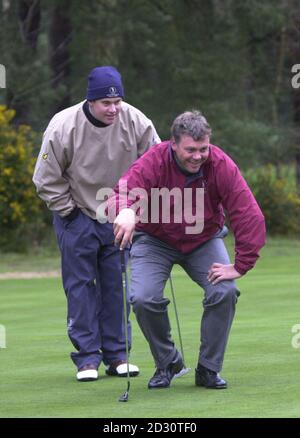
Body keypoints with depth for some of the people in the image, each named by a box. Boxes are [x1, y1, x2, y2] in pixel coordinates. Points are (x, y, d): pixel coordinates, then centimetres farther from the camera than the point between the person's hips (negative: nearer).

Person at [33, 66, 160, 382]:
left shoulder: (135, 122, -15)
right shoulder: (63, 127, -21)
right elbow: (47, 180, -9)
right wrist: (69, 212, -7)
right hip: (77, 217, -2)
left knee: (117, 284, 4)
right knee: (80, 285, -2)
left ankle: (116, 354, 12)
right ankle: (87, 357, 2)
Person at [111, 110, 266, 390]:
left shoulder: (221, 165, -24)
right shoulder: (153, 163, -28)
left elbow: (250, 216, -24)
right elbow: (121, 195, -44)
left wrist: (240, 266, -27)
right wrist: (126, 211, -69)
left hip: (204, 240, 1)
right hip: (155, 240, -1)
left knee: (225, 292, -21)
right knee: (143, 299, -21)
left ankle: (209, 369, -2)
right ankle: (167, 364, 5)